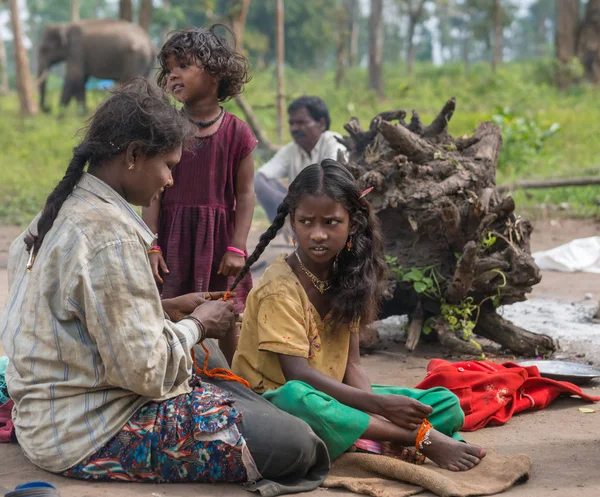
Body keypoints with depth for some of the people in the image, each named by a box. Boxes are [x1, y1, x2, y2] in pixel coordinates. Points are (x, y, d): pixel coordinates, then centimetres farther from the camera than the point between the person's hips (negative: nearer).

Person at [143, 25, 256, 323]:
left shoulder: (236, 133, -3)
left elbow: (245, 194, -1)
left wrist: (237, 248, -5)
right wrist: (152, 246, -6)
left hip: (218, 240, -1)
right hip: (173, 240, 1)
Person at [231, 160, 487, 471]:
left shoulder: (345, 280, 5)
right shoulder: (281, 288, -16)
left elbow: (351, 365, 1)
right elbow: (297, 374, -25)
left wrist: (381, 416, -19)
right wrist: (379, 404, -30)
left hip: (330, 397, 7)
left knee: (447, 404, -2)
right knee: (296, 398, -44)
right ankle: (423, 438, -32)